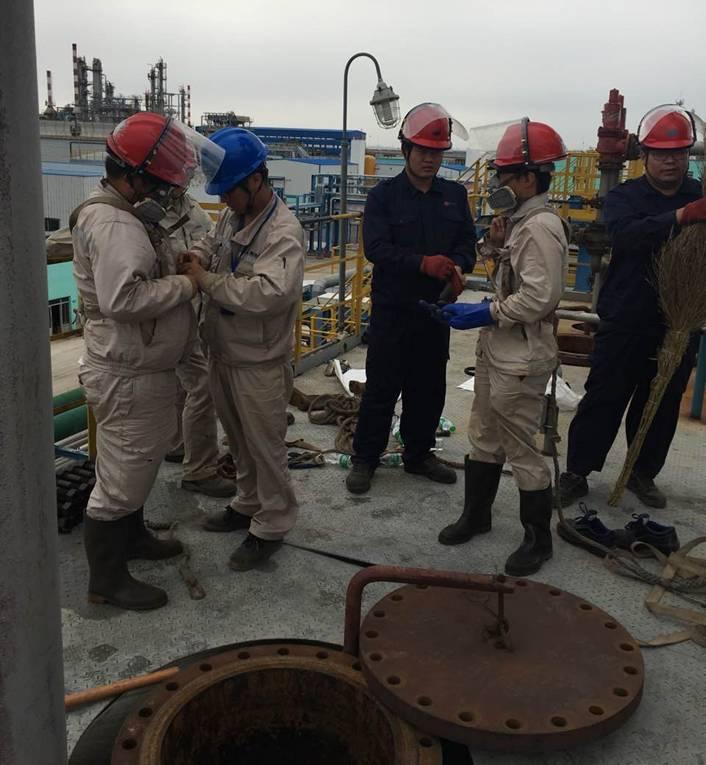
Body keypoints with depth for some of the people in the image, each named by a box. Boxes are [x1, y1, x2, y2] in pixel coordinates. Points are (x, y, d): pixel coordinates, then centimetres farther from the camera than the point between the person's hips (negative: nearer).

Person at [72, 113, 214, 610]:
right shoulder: (111, 223, -22)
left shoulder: (127, 215, 12)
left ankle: (132, 537, 45)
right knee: (121, 476, 1)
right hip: (127, 376, -11)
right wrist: (186, 285, -21)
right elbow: (123, 297, -33)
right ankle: (107, 580, 16)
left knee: (140, 461, 25)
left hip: (145, 369, 11)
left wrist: (181, 266, 0)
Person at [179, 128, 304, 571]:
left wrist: (207, 281, -28)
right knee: (240, 441, 23)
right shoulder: (232, 215, 4)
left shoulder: (284, 232, -23)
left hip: (260, 362, -8)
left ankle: (271, 525, 24)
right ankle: (249, 504, 42)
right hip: (223, 352, 8)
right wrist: (197, 255, -2)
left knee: (265, 447, 7)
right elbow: (212, 243, 23)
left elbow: (269, 292, -37)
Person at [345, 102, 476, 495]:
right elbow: (376, 248, -16)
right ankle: (365, 458, 15)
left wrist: (458, 266, -18)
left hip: (436, 308, 4)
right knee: (382, 387, 1)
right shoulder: (384, 195, -4)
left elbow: (467, 241, 6)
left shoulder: (455, 195, 9)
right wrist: (423, 263, -29)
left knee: (429, 388, 13)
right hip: (393, 310, -4)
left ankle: (419, 453, 29)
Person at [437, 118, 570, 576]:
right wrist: (496, 246, 3)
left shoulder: (541, 227, -19)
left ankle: (539, 539, 19)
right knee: (484, 437, 19)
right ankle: (476, 515, 36)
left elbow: (539, 297, -25)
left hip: (521, 357, -10)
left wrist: (484, 314, -20)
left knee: (521, 449, 1)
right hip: (496, 348, 10)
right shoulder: (521, 221, 11)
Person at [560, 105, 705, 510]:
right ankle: (577, 473, 11)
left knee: (663, 405, 13)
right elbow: (626, 235, -24)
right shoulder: (624, 197, -2)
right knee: (603, 400, 1)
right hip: (625, 323, -3)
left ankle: (643, 473, 28)